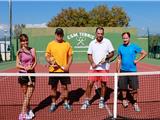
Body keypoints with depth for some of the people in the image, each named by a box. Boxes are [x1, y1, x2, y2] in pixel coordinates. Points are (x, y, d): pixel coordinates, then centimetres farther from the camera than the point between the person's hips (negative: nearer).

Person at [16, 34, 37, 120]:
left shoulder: (32, 50, 4)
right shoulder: (19, 52, -2)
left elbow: (35, 62, 6)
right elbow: (17, 65, -4)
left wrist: (32, 67, -13)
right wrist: (25, 68, -21)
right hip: (23, 74, -2)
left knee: (28, 96, 0)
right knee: (26, 95, 8)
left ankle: (25, 113, 11)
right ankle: (28, 111, 21)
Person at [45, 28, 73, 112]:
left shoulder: (67, 44, 3)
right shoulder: (50, 44, 2)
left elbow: (70, 56, 5)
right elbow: (47, 56, 4)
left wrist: (68, 66, -11)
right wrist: (51, 63, -16)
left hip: (64, 70, 0)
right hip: (53, 70, 0)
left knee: (64, 87, 7)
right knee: (53, 87, 9)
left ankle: (66, 103, 23)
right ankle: (53, 104, 23)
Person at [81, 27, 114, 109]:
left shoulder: (107, 42, 0)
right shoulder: (92, 43, 5)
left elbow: (112, 53, 3)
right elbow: (89, 55, 7)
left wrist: (107, 57, -17)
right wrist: (92, 63, -9)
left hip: (104, 67, -1)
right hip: (94, 67, 1)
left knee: (103, 84, 7)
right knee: (89, 84, -1)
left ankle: (101, 100, 25)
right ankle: (87, 101, 11)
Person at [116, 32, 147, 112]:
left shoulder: (134, 47, -3)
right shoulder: (120, 48, 4)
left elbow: (144, 53, 4)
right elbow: (119, 60, 10)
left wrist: (137, 60, -8)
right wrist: (118, 70, 6)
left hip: (132, 71, -2)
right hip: (123, 71, 2)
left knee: (134, 89, -1)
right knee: (123, 87, 9)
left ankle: (135, 103, 14)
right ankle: (124, 99, 33)